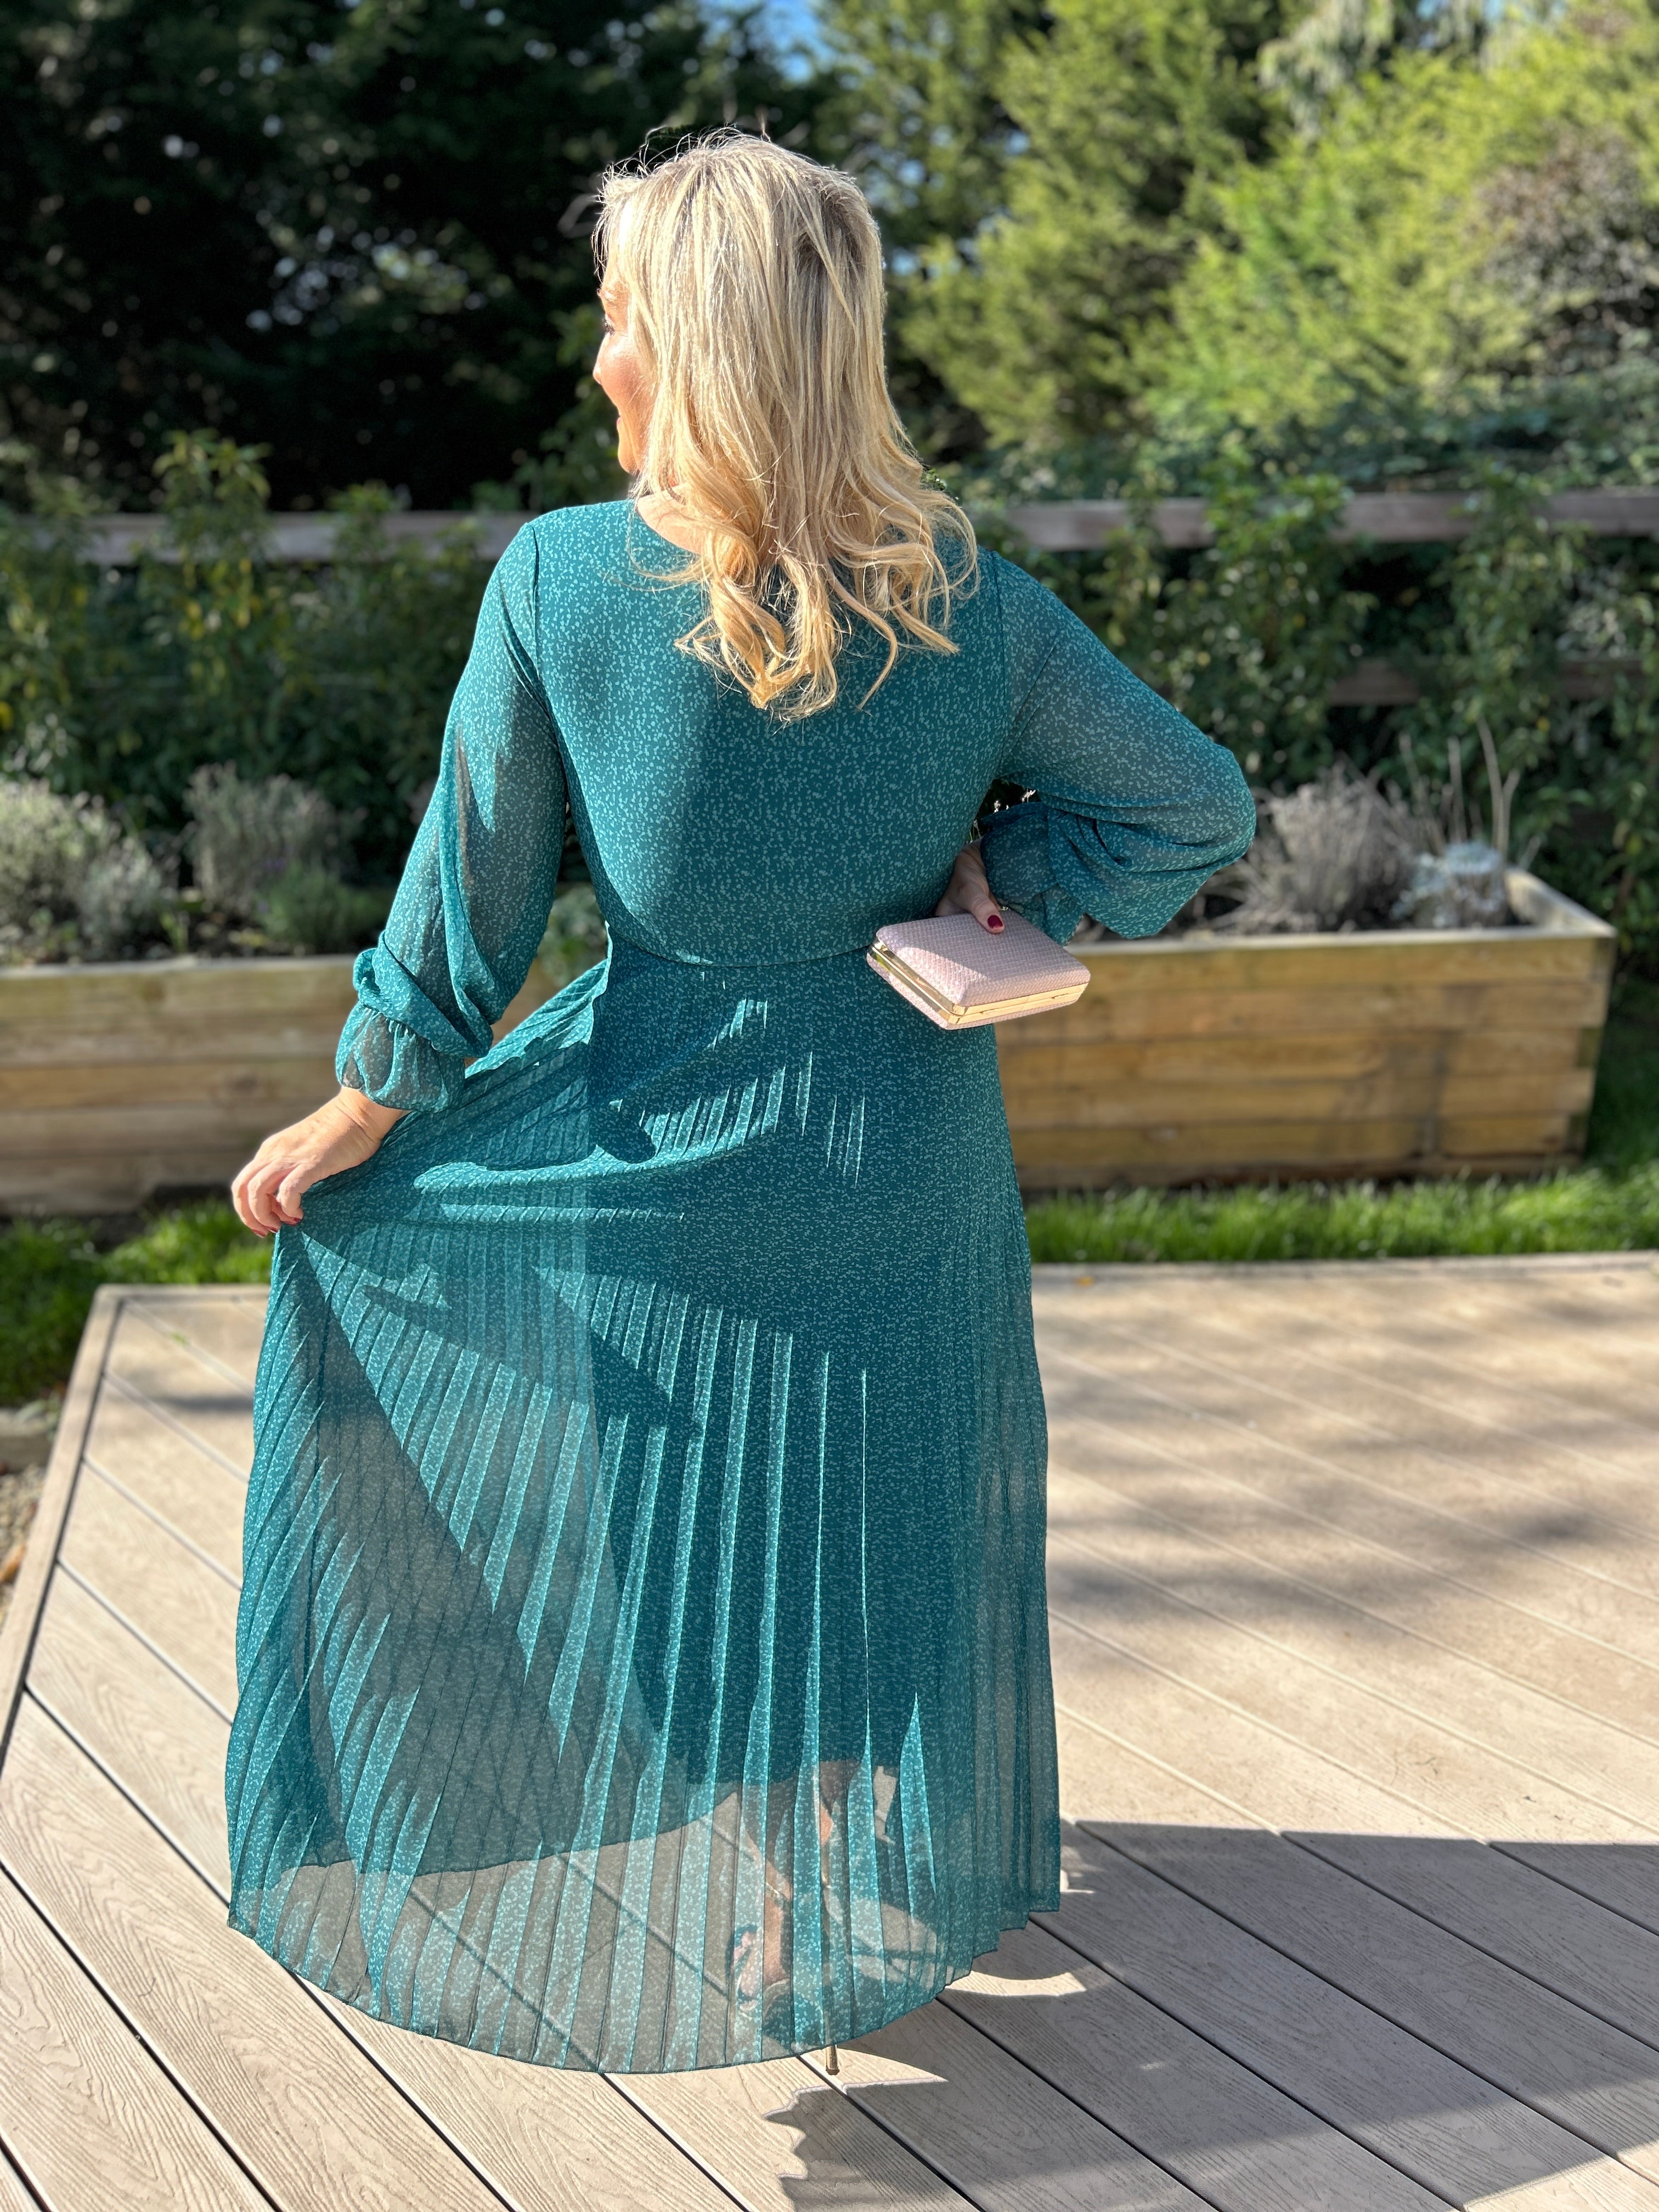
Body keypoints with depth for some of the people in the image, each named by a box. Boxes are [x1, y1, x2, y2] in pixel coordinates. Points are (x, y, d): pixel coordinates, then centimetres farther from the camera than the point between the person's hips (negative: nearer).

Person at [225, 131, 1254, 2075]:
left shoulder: (560, 582, -15)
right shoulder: (971, 605, -9)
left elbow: (469, 896, -8)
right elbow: (1198, 808, -2)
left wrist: (358, 1112, 4)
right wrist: (994, 878, -1)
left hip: (663, 1151, -2)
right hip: (907, 1179, 2)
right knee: (866, 1530, 22)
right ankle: (844, 1892, 40)